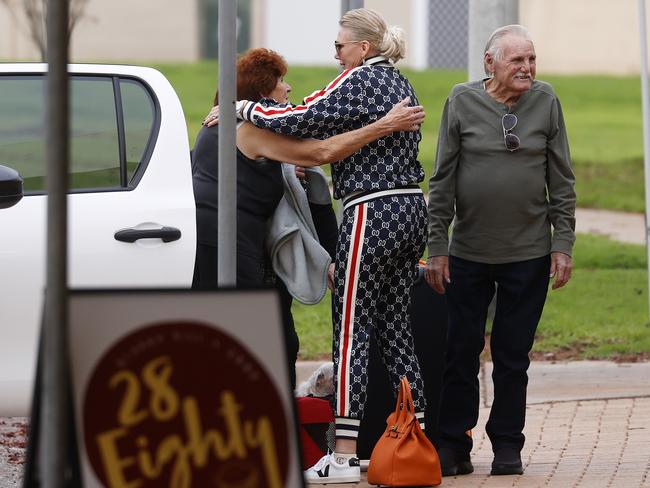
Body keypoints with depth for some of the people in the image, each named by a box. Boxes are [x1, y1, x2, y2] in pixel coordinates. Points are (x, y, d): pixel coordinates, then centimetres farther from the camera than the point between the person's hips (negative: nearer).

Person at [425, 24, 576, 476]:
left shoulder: (546, 101, 0)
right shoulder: (462, 102, -3)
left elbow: (562, 181, 4)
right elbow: (442, 182, 1)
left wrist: (563, 245, -1)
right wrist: (437, 248, -1)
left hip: (529, 254, 0)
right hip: (469, 253, 0)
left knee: (513, 355, 7)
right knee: (461, 353, 3)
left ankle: (508, 446, 16)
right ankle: (453, 447, 11)